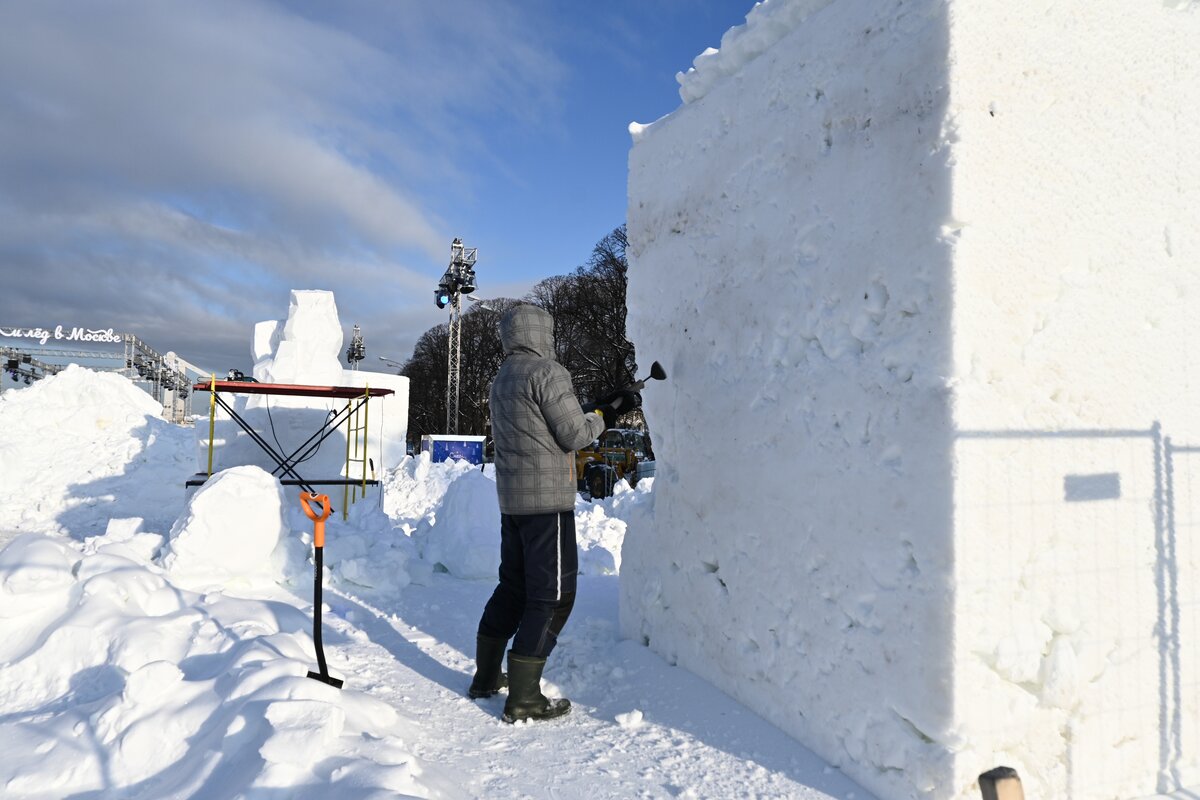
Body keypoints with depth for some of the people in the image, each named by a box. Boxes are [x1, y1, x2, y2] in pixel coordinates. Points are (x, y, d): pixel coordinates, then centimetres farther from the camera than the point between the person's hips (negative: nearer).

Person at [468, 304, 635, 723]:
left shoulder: (502, 379, 16)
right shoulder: (547, 372, -12)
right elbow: (573, 435, -13)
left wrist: (592, 410, 15)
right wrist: (603, 415, 5)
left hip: (511, 499, 9)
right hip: (548, 499, -9)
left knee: (514, 585, 19)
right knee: (553, 594, -3)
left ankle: (487, 675, 27)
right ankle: (523, 698, 0)